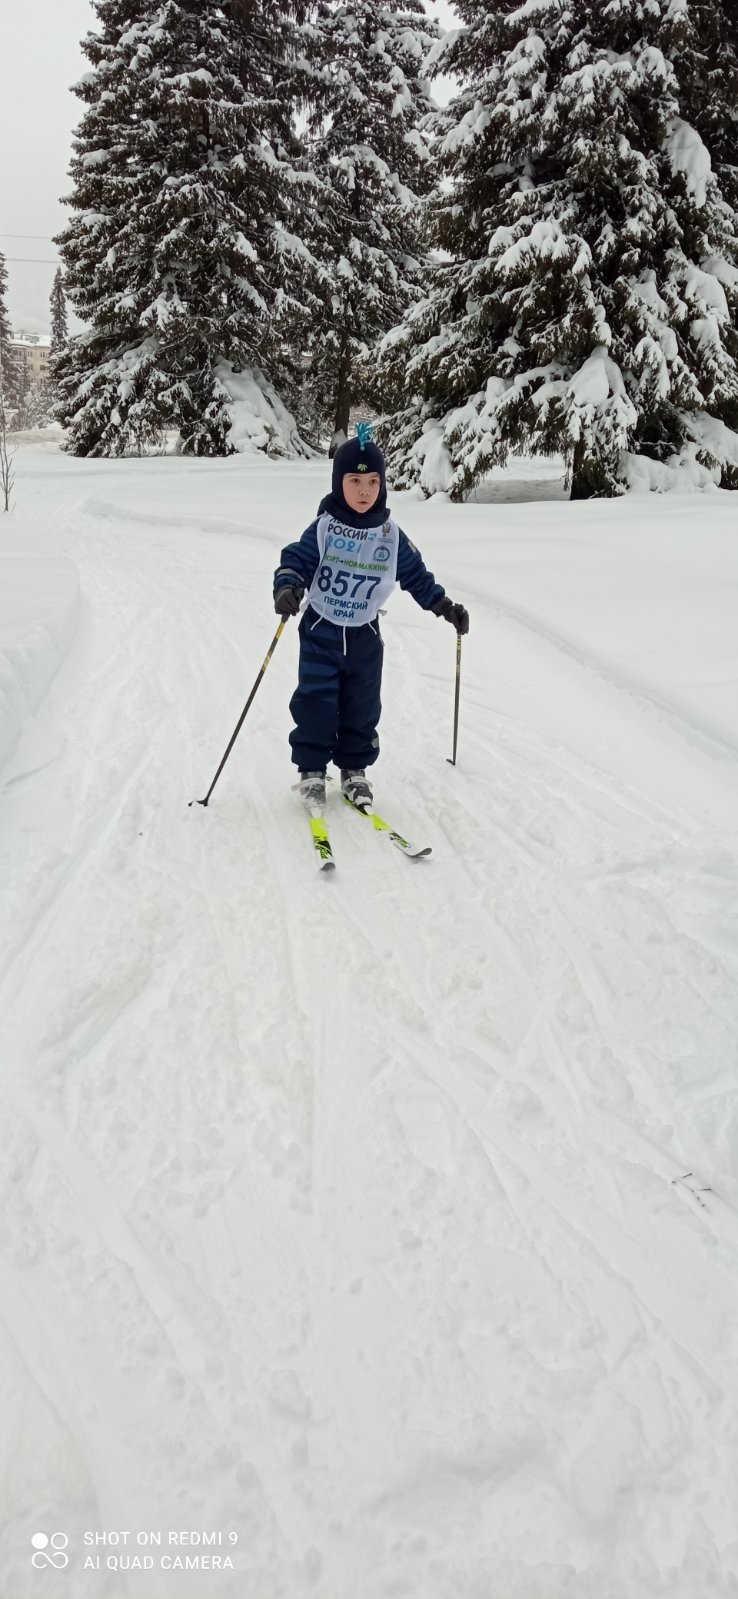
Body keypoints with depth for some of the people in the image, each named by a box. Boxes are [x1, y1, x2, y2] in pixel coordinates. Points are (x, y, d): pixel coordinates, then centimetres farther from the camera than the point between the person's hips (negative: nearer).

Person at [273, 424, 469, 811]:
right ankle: (311, 772, 14)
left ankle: (354, 771, 25)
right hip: (320, 633, -2)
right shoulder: (324, 527, -9)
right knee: (315, 707, -1)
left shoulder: (391, 535, -1)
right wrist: (287, 587, -33)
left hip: (365, 637, 3)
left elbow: (416, 575, 8)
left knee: (362, 710, 10)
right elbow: (296, 560, -12)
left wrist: (445, 606, 3)